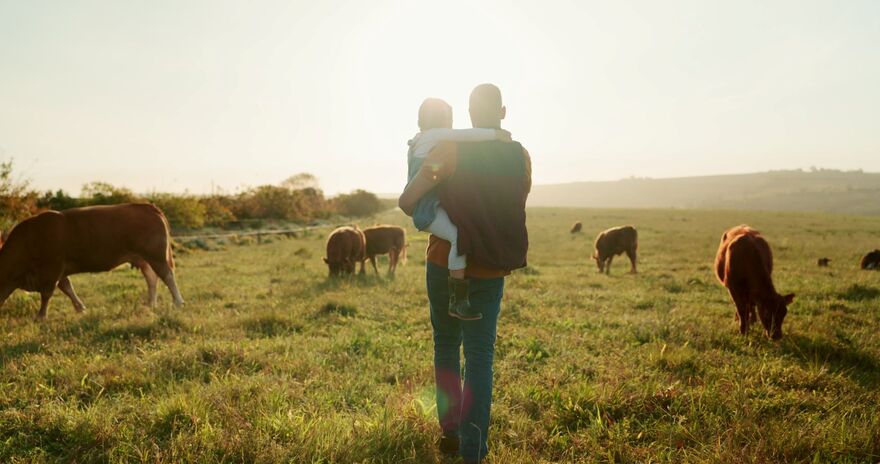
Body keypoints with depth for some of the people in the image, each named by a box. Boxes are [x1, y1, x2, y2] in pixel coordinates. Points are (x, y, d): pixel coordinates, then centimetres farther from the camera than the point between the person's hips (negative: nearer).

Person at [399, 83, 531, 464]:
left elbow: (407, 201, -15)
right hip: (491, 272, 1)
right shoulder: (521, 158, 0)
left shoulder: (450, 150, -11)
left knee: (446, 346, 18)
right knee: (480, 357, 4)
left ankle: (450, 432, 24)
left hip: (444, 265, -1)